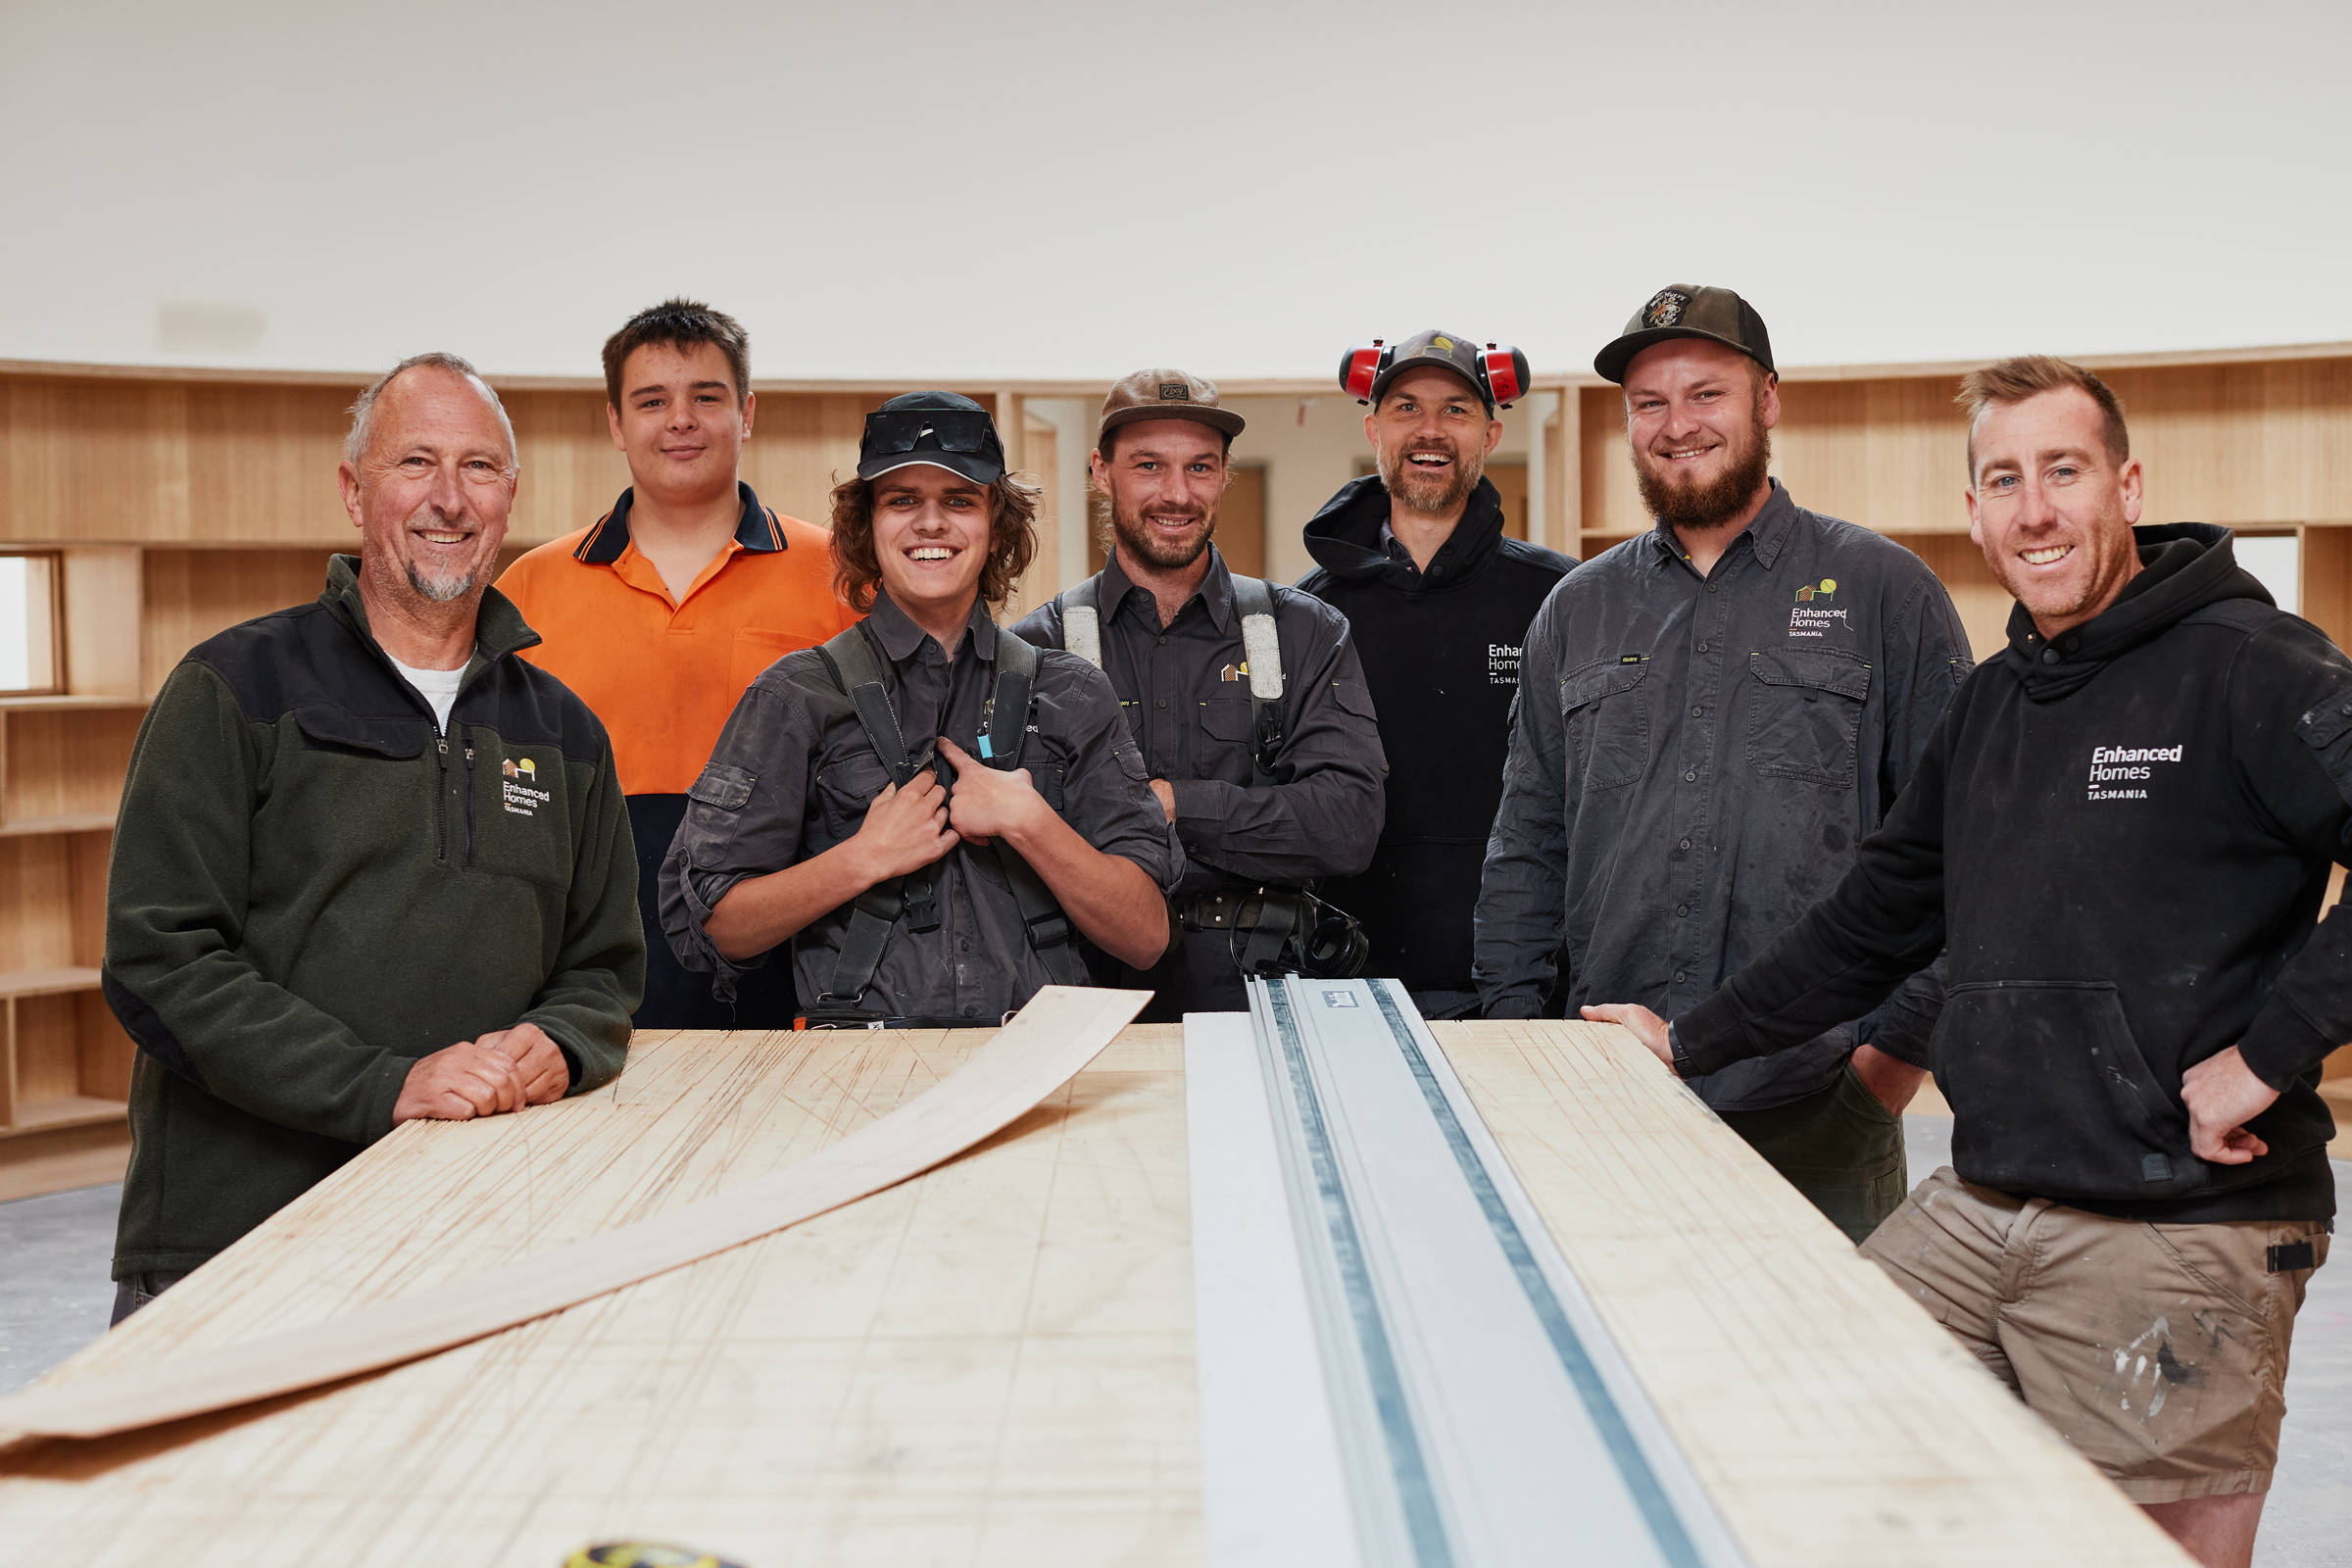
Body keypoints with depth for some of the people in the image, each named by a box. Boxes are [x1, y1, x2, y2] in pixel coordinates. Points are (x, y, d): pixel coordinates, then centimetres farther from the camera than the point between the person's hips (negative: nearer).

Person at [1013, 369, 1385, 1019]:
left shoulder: (1306, 634, 11)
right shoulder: (1042, 646, 9)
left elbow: (1349, 826, -1)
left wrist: (1170, 801, -6)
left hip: (1257, 996, 1)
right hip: (1092, 1000, 0)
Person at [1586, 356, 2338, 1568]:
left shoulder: (2243, 665, -9)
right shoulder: (1990, 703, 15)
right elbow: (1876, 915, 22)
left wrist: (2271, 1052, -20)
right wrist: (1692, 1043, 22)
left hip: (2178, 1231, -7)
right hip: (1972, 1211, 7)